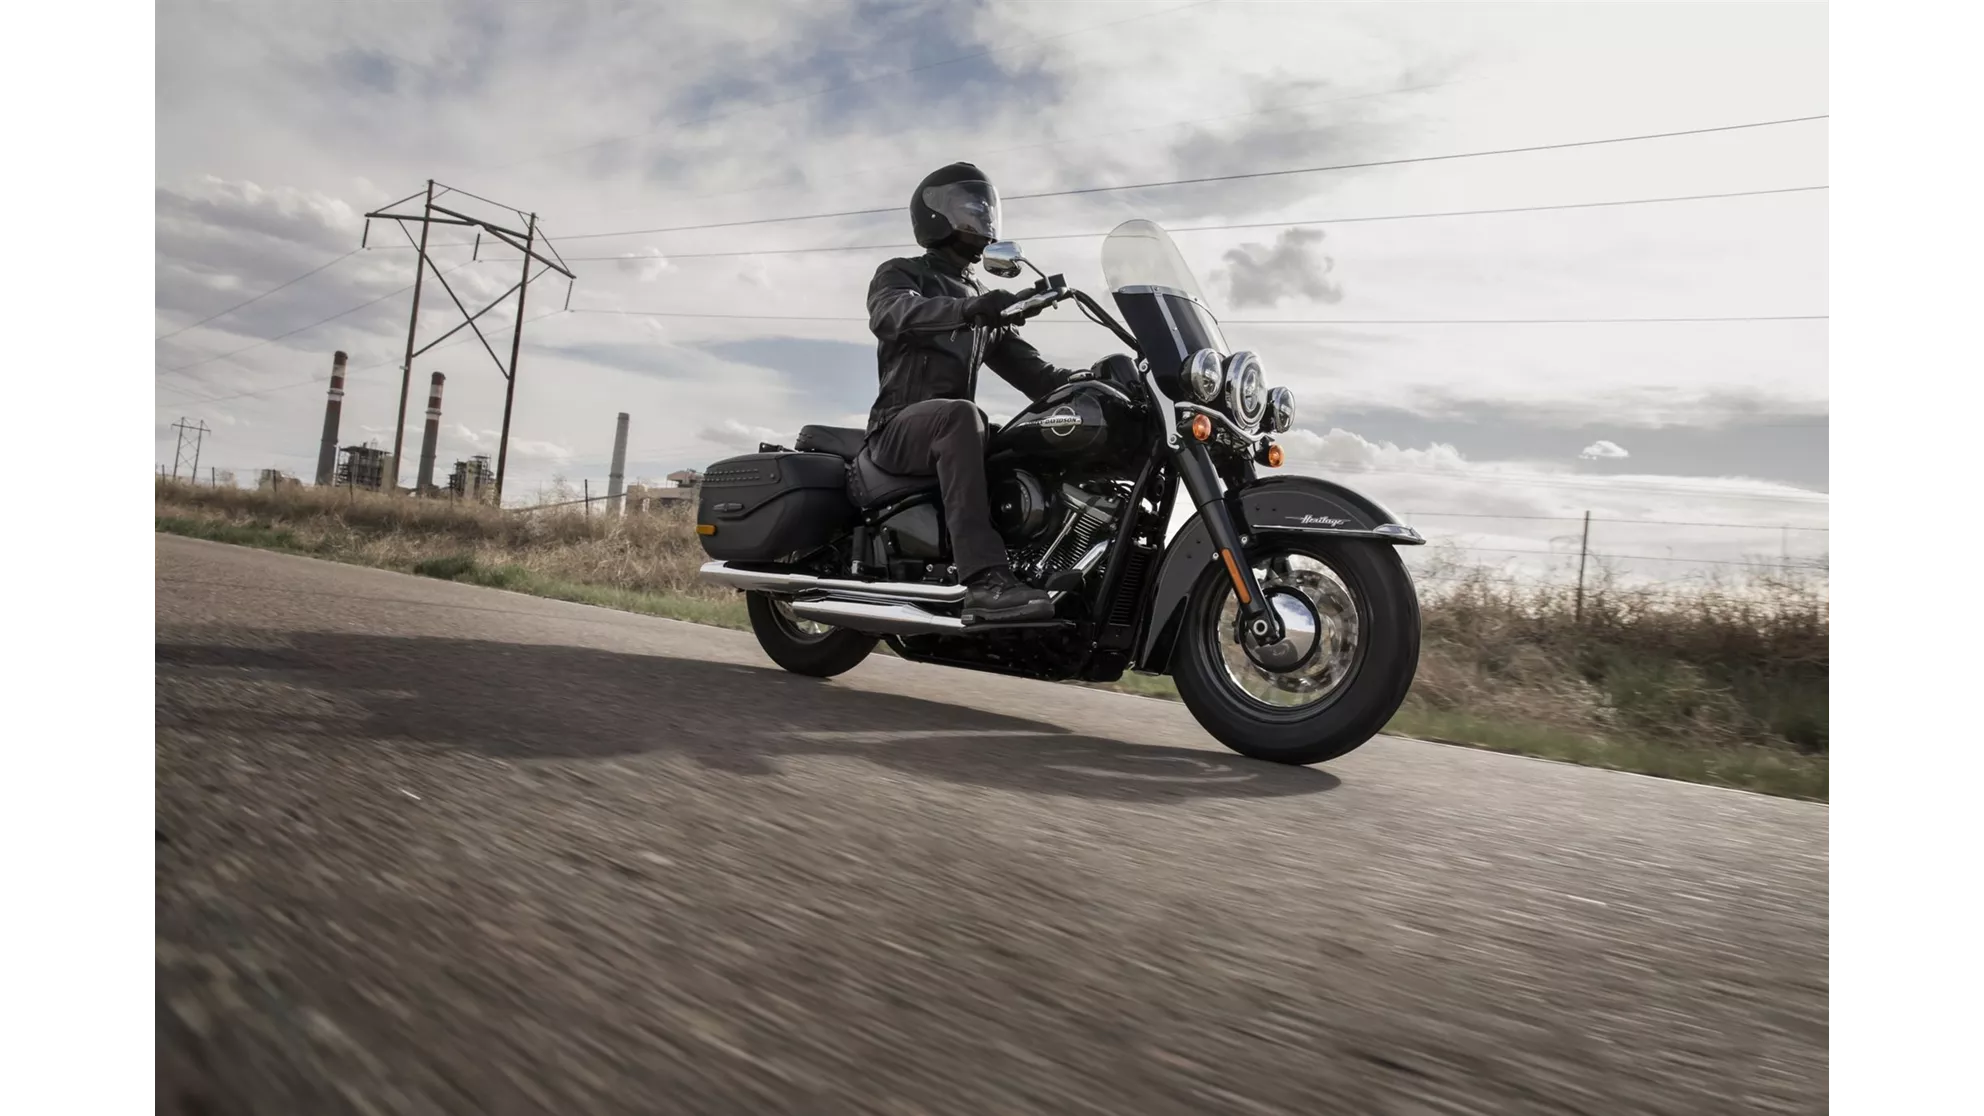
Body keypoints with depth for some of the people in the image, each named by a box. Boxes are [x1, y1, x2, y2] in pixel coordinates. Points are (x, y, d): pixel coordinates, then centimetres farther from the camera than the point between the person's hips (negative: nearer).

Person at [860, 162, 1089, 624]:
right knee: (960, 415, -38)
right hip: (900, 426, -6)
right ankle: (985, 578, -49)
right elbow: (890, 314, -20)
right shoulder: (900, 273, 6)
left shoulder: (985, 301, 26)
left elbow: (1028, 369, 15)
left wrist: (1087, 379, -5)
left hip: (949, 429, 7)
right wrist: (968, 309, -38)